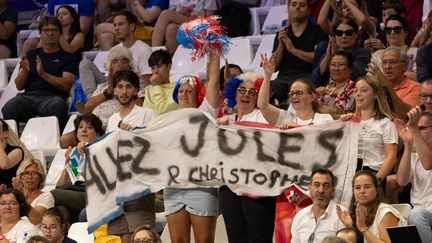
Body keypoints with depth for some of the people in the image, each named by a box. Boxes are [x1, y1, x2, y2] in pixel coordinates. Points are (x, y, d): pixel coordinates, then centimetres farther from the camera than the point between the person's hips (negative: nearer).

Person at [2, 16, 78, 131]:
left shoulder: (67, 57, 15)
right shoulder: (31, 55, 25)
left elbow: (67, 85, 0)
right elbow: (19, 86, 19)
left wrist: (44, 74, -11)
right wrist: (24, 71, -3)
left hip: (51, 96, -2)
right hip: (28, 95, 2)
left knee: (58, 105, -40)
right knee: (9, 108, -33)